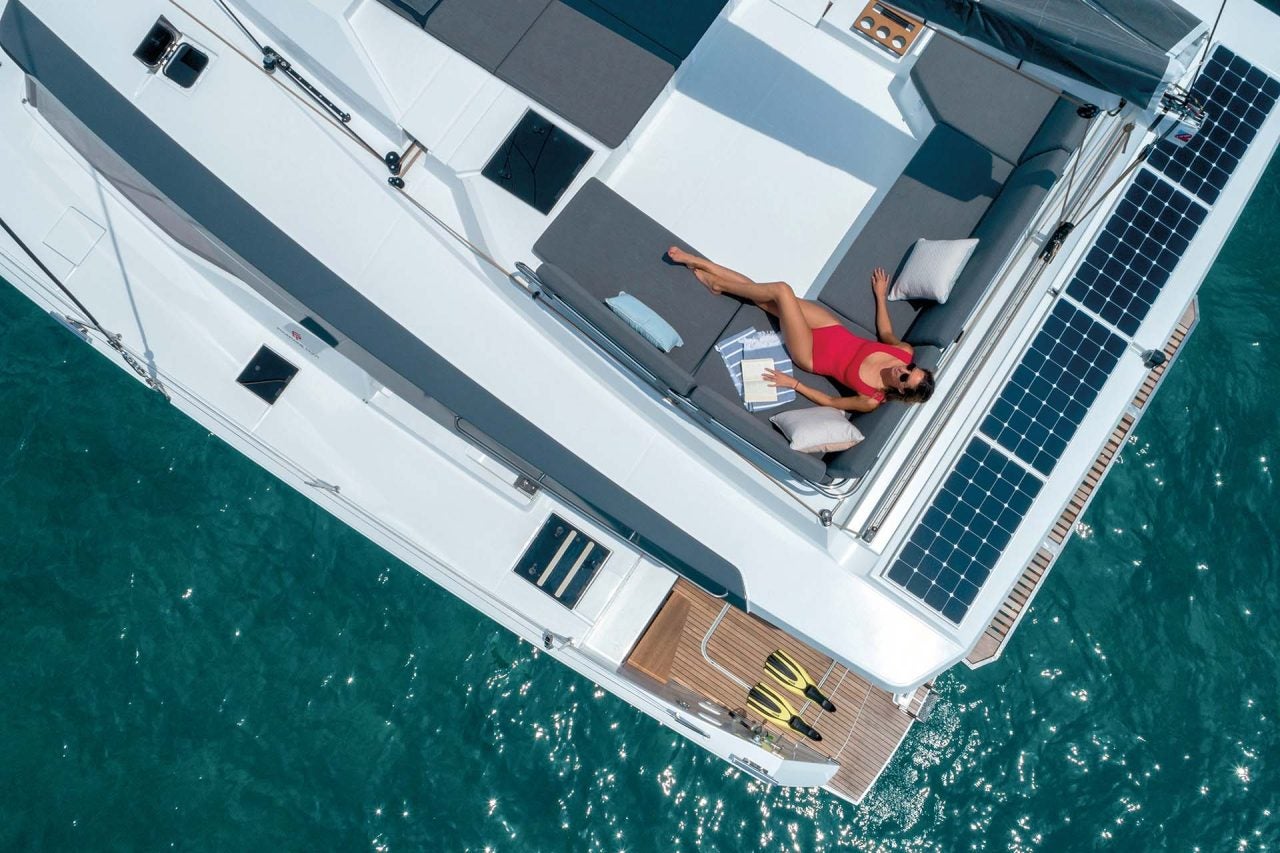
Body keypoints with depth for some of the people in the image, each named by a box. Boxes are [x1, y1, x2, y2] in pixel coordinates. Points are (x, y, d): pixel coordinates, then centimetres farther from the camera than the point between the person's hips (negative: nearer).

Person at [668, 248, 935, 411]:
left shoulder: (873, 400, -25)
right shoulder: (905, 351, -12)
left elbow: (832, 402, -16)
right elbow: (886, 333, 8)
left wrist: (794, 384, -18)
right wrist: (880, 296, 14)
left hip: (811, 355, -5)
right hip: (832, 330, 5)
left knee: (781, 290, -21)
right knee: (765, 296, -1)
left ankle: (719, 284, 6)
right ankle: (699, 262, 15)